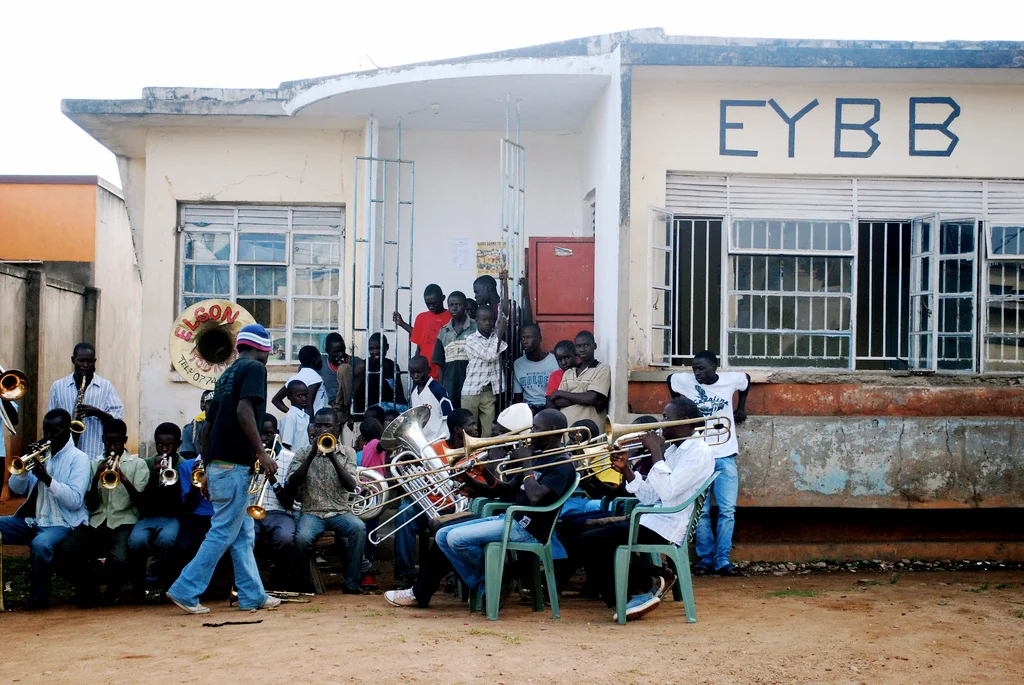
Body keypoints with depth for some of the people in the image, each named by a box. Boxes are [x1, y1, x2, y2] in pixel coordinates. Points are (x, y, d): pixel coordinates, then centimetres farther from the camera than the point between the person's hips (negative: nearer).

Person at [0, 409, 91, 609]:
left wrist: (48, 479, -23)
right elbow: (17, 489, 10)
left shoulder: (78, 458, -5)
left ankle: (39, 595, -14)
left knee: (40, 544, -37)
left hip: (61, 524, -7)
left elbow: (75, 501, -15)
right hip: (32, 520, 7)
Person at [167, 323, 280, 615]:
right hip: (235, 464, -9)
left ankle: (253, 595, 14)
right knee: (223, 533, -4)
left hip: (217, 464, 9)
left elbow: (208, 424, 20)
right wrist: (262, 452, -19)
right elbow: (244, 410, -21)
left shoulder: (227, 374, 20)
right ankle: (186, 590, -2)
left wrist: (208, 468, 23)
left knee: (244, 533, 12)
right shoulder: (254, 368, -5)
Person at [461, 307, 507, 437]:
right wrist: (500, 334, -13)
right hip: (471, 391, -3)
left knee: (489, 432, 1)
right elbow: (489, 356, -16)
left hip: (490, 391, 3)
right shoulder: (471, 340, -6)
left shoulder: (496, 335, 8)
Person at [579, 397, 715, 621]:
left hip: (665, 530, -10)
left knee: (589, 542, -14)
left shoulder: (699, 453, -11)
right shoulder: (672, 450, 17)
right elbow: (650, 497, 12)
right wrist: (626, 470, 2)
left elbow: (666, 491, -25)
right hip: (652, 521, 10)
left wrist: (656, 451, -17)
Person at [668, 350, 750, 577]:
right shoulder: (685, 381, -6)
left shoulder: (731, 379, -5)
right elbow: (670, 379, 17)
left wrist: (741, 408, 25)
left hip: (725, 457, 0)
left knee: (728, 511, -2)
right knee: (700, 512, 1)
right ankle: (705, 558, 11)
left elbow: (746, 380, 19)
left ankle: (722, 560, 3)